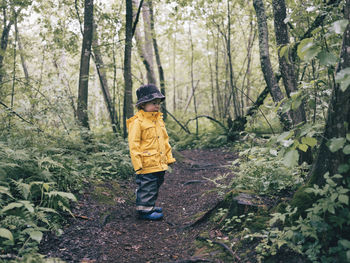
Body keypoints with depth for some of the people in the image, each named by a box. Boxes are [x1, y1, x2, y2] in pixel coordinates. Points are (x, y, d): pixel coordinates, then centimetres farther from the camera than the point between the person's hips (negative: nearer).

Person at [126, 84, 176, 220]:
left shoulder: (159, 119, 13)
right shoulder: (137, 122, -13)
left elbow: (165, 139, 20)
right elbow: (133, 144, -15)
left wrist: (169, 157, 18)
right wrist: (137, 163, -18)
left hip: (160, 163, 8)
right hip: (147, 164, -8)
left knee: (156, 186, 19)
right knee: (147, 187, -1)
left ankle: (150, 205, 36)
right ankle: (144, 210, 13)